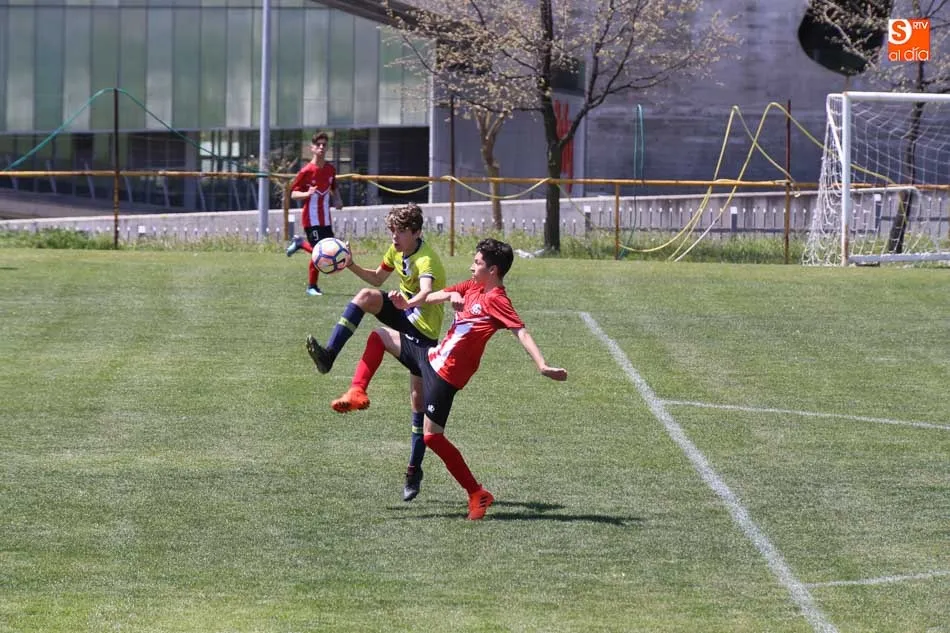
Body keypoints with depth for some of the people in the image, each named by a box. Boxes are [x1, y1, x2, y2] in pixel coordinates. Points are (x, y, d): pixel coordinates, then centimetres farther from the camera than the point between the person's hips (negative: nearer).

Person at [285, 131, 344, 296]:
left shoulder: (331, 169, 6)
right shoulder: (306, 171, -11)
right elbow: (293, 194, -10)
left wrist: (337, 200, 5)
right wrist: (307, 193, -29)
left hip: (326, 219, 6)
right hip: (311, 219, -6)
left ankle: (300, 242, 30)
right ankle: (312, 287, 7)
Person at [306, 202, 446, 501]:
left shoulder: (426, 260, -24)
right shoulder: (397, 251, 2)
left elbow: (426, 292, -43)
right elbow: (377, 278, 19)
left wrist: (409, 302, -64)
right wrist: (352, 266, 2)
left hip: (423, 328, -7)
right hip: (405, 315, 7)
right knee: (366, 296, -16)